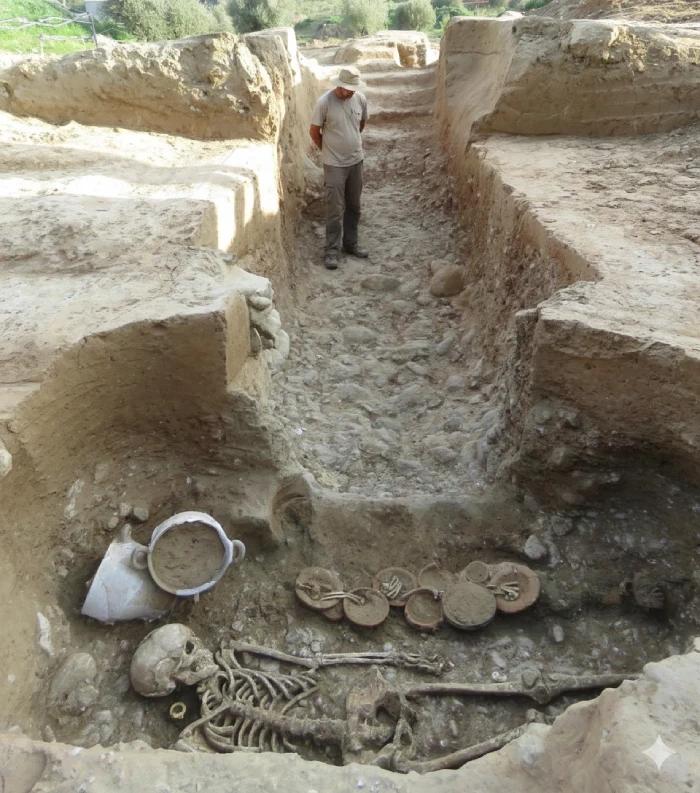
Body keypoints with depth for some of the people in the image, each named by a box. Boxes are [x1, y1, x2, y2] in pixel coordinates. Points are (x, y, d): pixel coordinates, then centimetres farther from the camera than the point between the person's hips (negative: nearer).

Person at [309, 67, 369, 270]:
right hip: (334, 164, -5)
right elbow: (314, 132, -6)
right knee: (335, 210, -3)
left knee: (353, 207, 13)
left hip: (356, 161, 5)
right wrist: (328, 151, 6)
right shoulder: (324, 102, -16)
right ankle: (332, 250, 6)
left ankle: (350, 244, 27)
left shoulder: (360, 99, -2)